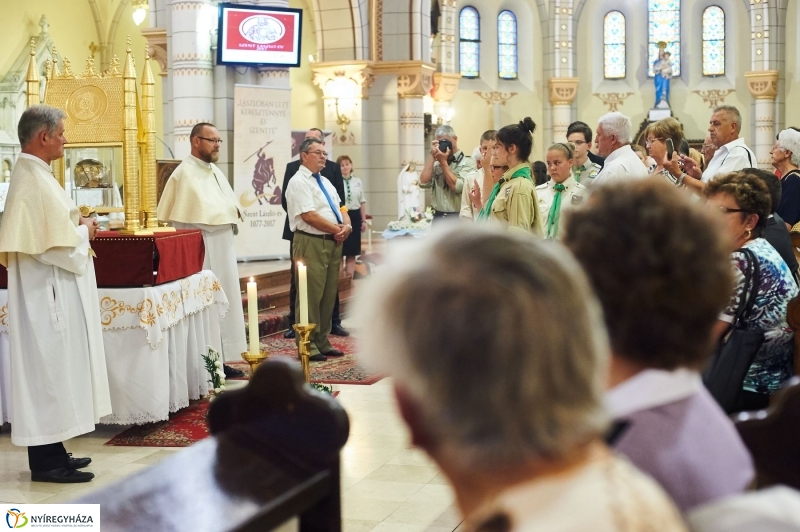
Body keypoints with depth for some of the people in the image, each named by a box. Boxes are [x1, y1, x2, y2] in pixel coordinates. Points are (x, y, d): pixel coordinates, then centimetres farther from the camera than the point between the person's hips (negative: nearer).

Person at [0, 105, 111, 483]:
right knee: (49, 369, -4)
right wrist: (84, 232, -7)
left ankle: (50, 451, 21)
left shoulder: (33, 173, 13)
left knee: (52, 367, 14)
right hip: (47, 293, -11)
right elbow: (53, 244, -23)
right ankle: (46, 462, 3)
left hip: (51, 291, 11)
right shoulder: (32, 179, -19)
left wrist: (75, 225, 9)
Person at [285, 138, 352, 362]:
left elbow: (340, 209, 19)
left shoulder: (326, 182, 19)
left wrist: (346, 225, -3)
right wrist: (337, 229, -12)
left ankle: (322, 342, 17)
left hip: (333, 242, 9)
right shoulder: (299, 182, -9)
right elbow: (309, 215, -18)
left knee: (329, 294, 10)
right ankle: (308, 345, 0)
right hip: (311, 243, -9)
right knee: (311, 295, -6)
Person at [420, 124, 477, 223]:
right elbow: (423, 183, -1)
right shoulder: (436, 163, 12)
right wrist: (432, 157, -1)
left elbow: (458, 186, -16)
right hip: (438, 217, 5)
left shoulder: (467, 162, -4)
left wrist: (443, 162, -10)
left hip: (458, 218, -5)